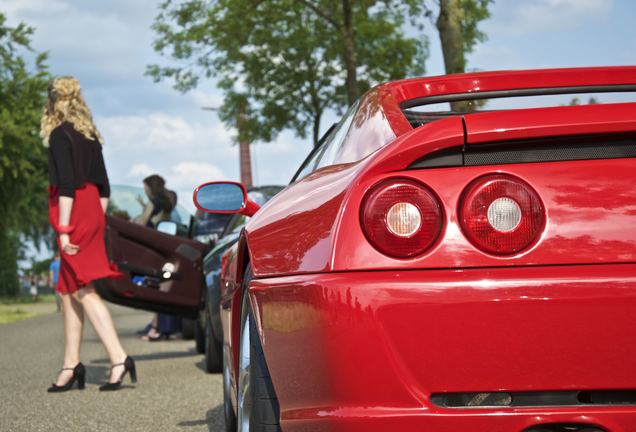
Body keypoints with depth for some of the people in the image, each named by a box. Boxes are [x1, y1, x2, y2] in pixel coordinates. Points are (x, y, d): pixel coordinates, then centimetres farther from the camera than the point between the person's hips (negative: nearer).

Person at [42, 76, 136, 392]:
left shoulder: (60, 135, -10)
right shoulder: (90, 135, 14)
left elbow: (66, 185, -17)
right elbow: (103, 185, 15)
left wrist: (64, 230, -16)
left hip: (74, 213, -8)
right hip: (92, 212, 8)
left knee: (82, 291, -9)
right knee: (69, 290, 13)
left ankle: (118, 359, -16)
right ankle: (71, 366, 15)